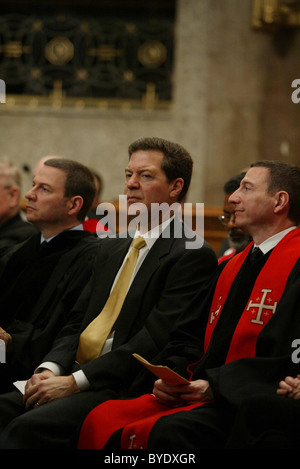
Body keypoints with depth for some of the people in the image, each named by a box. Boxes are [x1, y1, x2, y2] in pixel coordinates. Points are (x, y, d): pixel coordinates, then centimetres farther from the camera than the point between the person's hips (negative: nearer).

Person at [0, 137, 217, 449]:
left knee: (29, 426, -29)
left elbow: (154, 339, -14)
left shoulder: (194, 256, -6)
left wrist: (74, 382, -17)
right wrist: (51, 368, -3)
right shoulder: (111, 249, 22)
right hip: (80, 380, 8)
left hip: (128, 389, -7)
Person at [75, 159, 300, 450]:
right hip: (198, 392, 8)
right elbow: (189, 336, 23)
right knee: (101, 420, -14)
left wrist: (216, 386, -17)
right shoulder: (230, 267, 23)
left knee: (165, 433, -34)